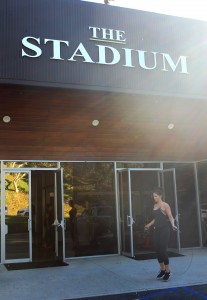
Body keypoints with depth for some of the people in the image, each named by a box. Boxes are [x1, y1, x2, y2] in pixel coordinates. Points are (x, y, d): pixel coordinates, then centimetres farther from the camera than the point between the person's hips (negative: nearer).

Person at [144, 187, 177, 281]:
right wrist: (149, 225, 34)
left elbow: (170, 217, -10)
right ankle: (162, 269, 19)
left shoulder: (165, 205, -6)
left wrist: (173, 224, -28)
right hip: (157, 230, 7)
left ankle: (167, 271, 2)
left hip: (164, 229, -7)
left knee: (163, 250, -9)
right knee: (157, 249, 5)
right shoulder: (155, 206, 14)